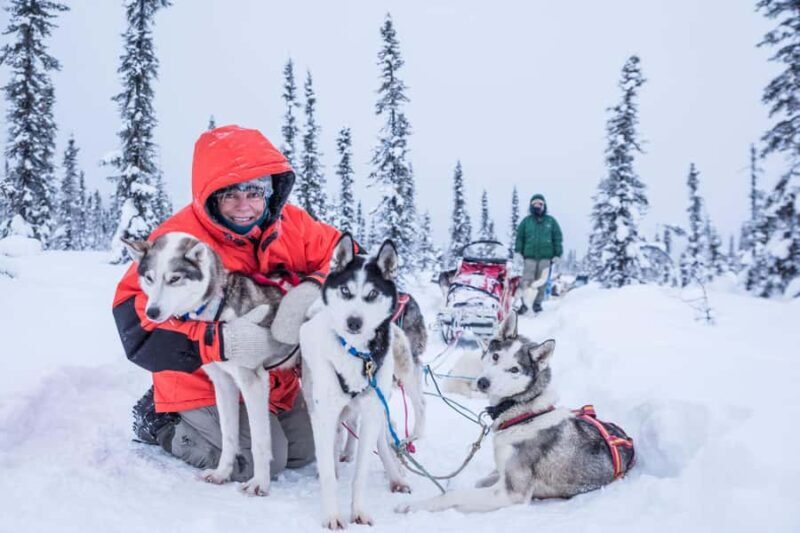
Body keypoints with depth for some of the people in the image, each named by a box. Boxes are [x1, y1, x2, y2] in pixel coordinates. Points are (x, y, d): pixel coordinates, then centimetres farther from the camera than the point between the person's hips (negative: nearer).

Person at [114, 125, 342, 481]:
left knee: (305, 452, 17)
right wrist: (219, 342, -41)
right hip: (205, 382, -6)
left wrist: (313, 290, -32)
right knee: (263, 460, -15)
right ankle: (160, 425, 8)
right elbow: (137, 327, -29)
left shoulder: (289, 224, -11)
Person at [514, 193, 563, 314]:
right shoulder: (526, 221, 9)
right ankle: (525, 303, -7)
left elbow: (557, 238, 10)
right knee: (527, 281, -8)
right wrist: (518, 252, 1)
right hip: (529, 256, -1)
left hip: (545, 257, 1)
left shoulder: (551, 221, 9)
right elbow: (519, 237, 10)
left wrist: (557, 254, 5)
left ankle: (538, 303, 12)